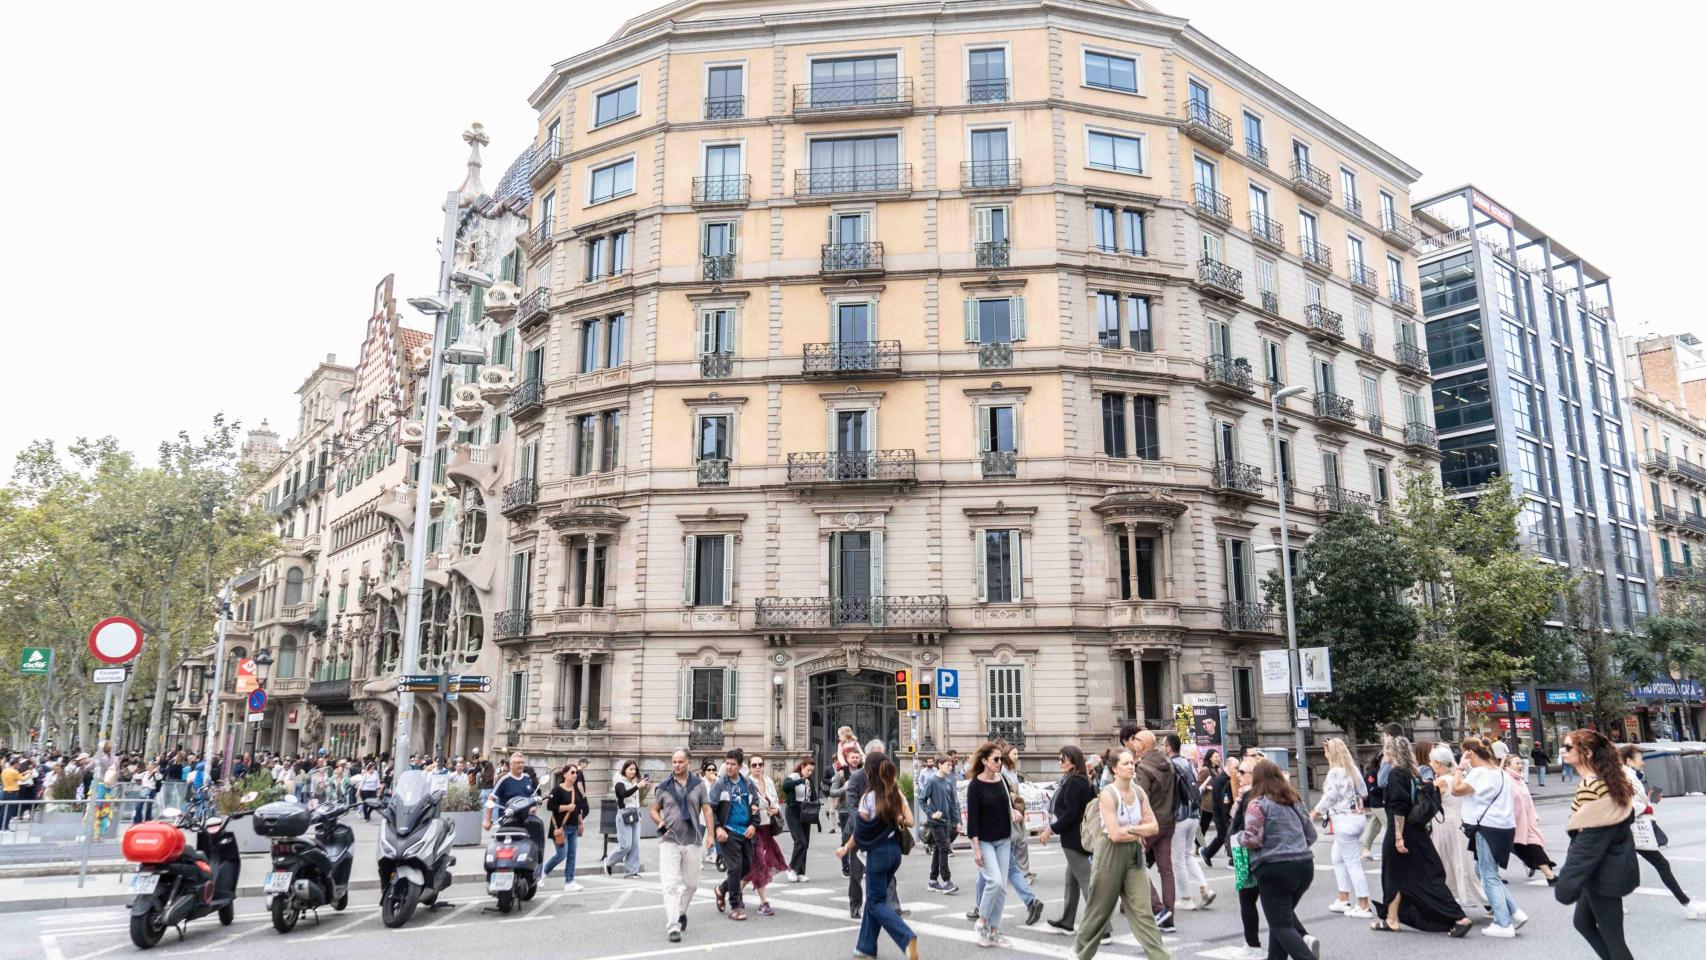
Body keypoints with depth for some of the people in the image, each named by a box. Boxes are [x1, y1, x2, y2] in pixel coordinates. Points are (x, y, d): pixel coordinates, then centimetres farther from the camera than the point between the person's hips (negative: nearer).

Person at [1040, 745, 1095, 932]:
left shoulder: (1072, 782, -18)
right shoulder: (1084, 781, 10)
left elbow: (1070, 814, -22)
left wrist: (1051, 830, -13)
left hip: (1074, 838, -10)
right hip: (1082, 836, 10)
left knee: (1086, 882, -8)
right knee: (1071, 879, 19)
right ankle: (1067, 920, 30)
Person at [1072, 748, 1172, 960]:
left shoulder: (1138, 792, 2)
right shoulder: (1107, 794, -17)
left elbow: (1154, 827, 2)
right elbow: (1115, 834, -21)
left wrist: (1131, 829, -13)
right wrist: (1140, 832, -8)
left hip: (1135, 855, 4)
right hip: (1111, 854, -4)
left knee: (1142, 910, -1)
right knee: (1100, 907, 10)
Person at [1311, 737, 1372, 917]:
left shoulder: (1335, 772, -16)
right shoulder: (1353, 769, 10)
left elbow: (1329, 798, -13)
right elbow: (1363, 792, 13)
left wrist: (1313, 814, 0)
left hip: (1345, 821, -9)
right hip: (1358, 817, 9)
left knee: (1352, 862, -3)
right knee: (1338, 858, 18)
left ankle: (1363, 906, 1)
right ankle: (1343, 900, 20)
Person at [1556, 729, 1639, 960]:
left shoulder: (1589, 788, -23)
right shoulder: (1606, 781, 7)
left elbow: (1588, 841, -25)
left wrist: (1567, 882, -21)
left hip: (1602, 872, -10)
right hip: (1612, 865, 10)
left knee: (1612, 938, 2)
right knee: (1583, 922, 22)